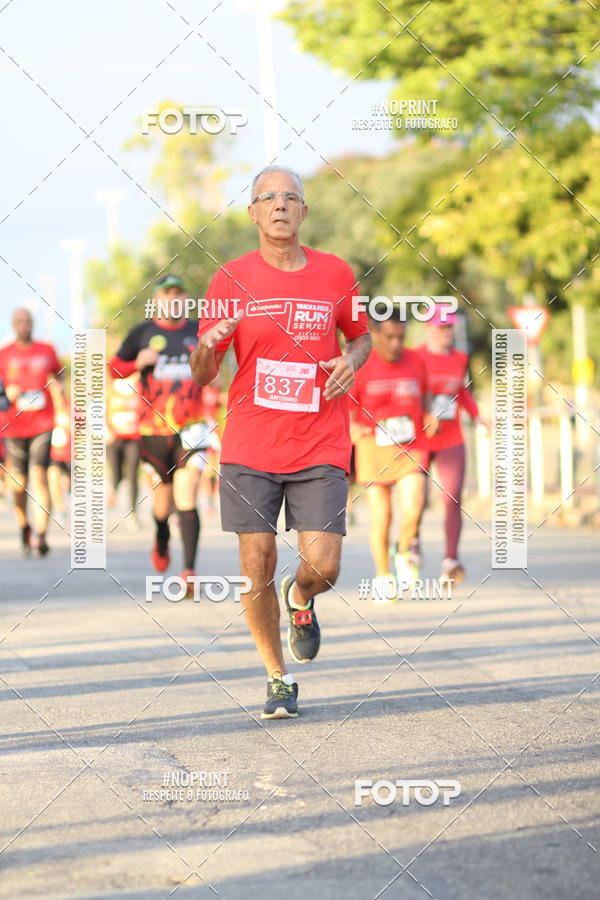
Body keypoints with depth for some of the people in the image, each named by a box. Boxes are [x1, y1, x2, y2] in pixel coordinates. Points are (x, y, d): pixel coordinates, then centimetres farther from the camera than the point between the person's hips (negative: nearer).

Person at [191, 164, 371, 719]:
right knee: (257, 571, -2)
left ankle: (300, 600, 29)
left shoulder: (336, 274, 4)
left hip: (321, 449, 0)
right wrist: (207, 347, -20)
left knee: (323, 567, -10)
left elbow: (361, 335, 21)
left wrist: (352, 360, -2)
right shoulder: (232, 279, 1)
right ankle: (278, 680, 18)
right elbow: (202, 377, 4)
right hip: (249, 449, 0)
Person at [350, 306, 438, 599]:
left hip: (411, 448, 2)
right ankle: (383, 577, 18)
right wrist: (352, 427, -22)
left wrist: (429, 415, 5)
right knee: (381, 515, 0)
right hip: (374, 449, -2)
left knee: (413, 508, -17)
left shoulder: (414, 361, 5)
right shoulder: (360, 366, -7)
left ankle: (406, 553, 12)